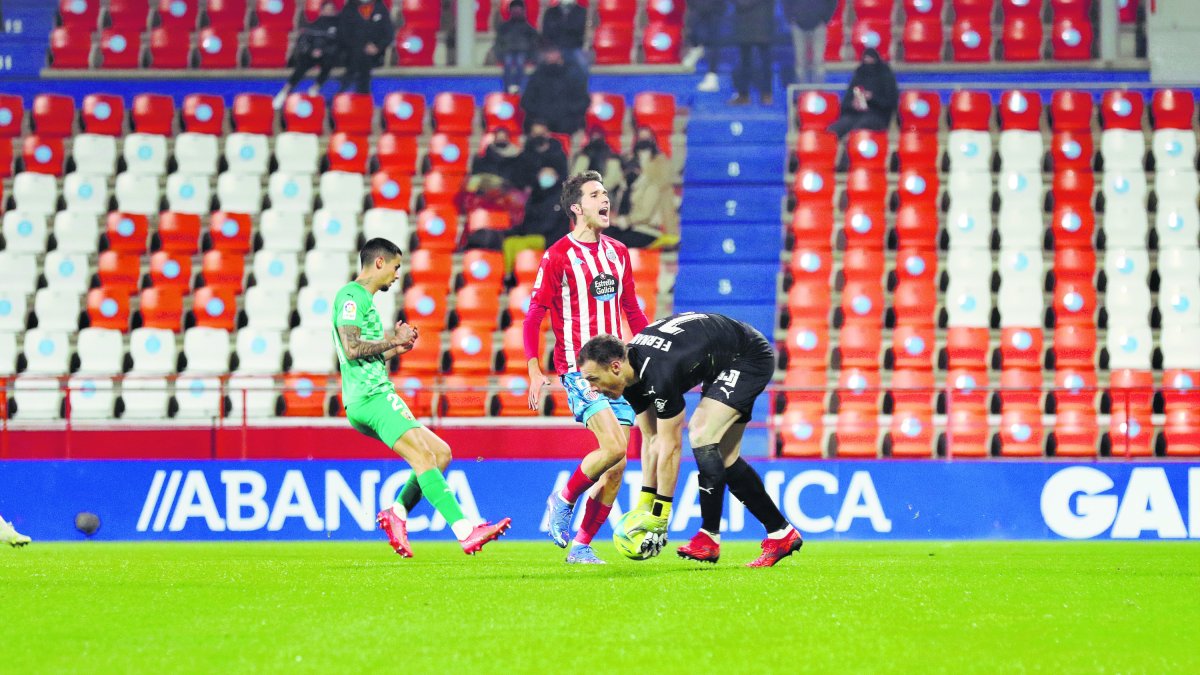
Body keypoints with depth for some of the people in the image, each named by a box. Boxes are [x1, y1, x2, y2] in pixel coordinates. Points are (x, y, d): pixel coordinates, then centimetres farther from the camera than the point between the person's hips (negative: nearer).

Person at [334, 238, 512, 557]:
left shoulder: (363, 299, 26)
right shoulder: (351, 296, -6)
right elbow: (352, 348, -18)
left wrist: (396, 346, 20)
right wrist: (393, 340, -7)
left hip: (368, 401, 10)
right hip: (371, 397, -10)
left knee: (440, 452, 6)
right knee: (422, 456, -20)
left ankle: (397, 512, 1)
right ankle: (464, 531, -29)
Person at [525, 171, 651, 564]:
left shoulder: (618, 253, 13)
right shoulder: (558, 256, -5)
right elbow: (533, 317, -4)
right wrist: (534, 372, -11)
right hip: (578, 367, -6)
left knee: (616, 467, 0)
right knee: (614, 447, -21)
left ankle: (582, 546, 11)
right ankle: (563, 500, 3)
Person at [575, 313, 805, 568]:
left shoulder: (659, 373, -35)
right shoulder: (630, 371, -8)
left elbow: (670, 447, -29)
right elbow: (653, 440, 1)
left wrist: (659, 518, -23)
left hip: (750, 358, -10)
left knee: (701, 434, -22)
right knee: (724, 459, 6)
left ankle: (709, 537, -17)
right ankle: (782, 534, 14)